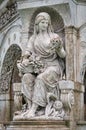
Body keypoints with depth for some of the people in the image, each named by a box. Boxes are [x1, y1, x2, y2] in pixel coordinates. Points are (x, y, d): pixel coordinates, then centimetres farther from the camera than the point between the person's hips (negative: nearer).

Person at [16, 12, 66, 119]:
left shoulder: (54, 36, 7)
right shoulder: (33, 38, 15)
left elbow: (63, 55, 1)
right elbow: (27, 52, 6)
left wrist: (58, 48, -21)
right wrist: (25, 59, -17)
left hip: (51, 66, -3)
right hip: (37, 66, 3)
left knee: (41, 78, -34)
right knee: (27, 77, -29)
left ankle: (33, 109, -38)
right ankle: (29, 107, -33)